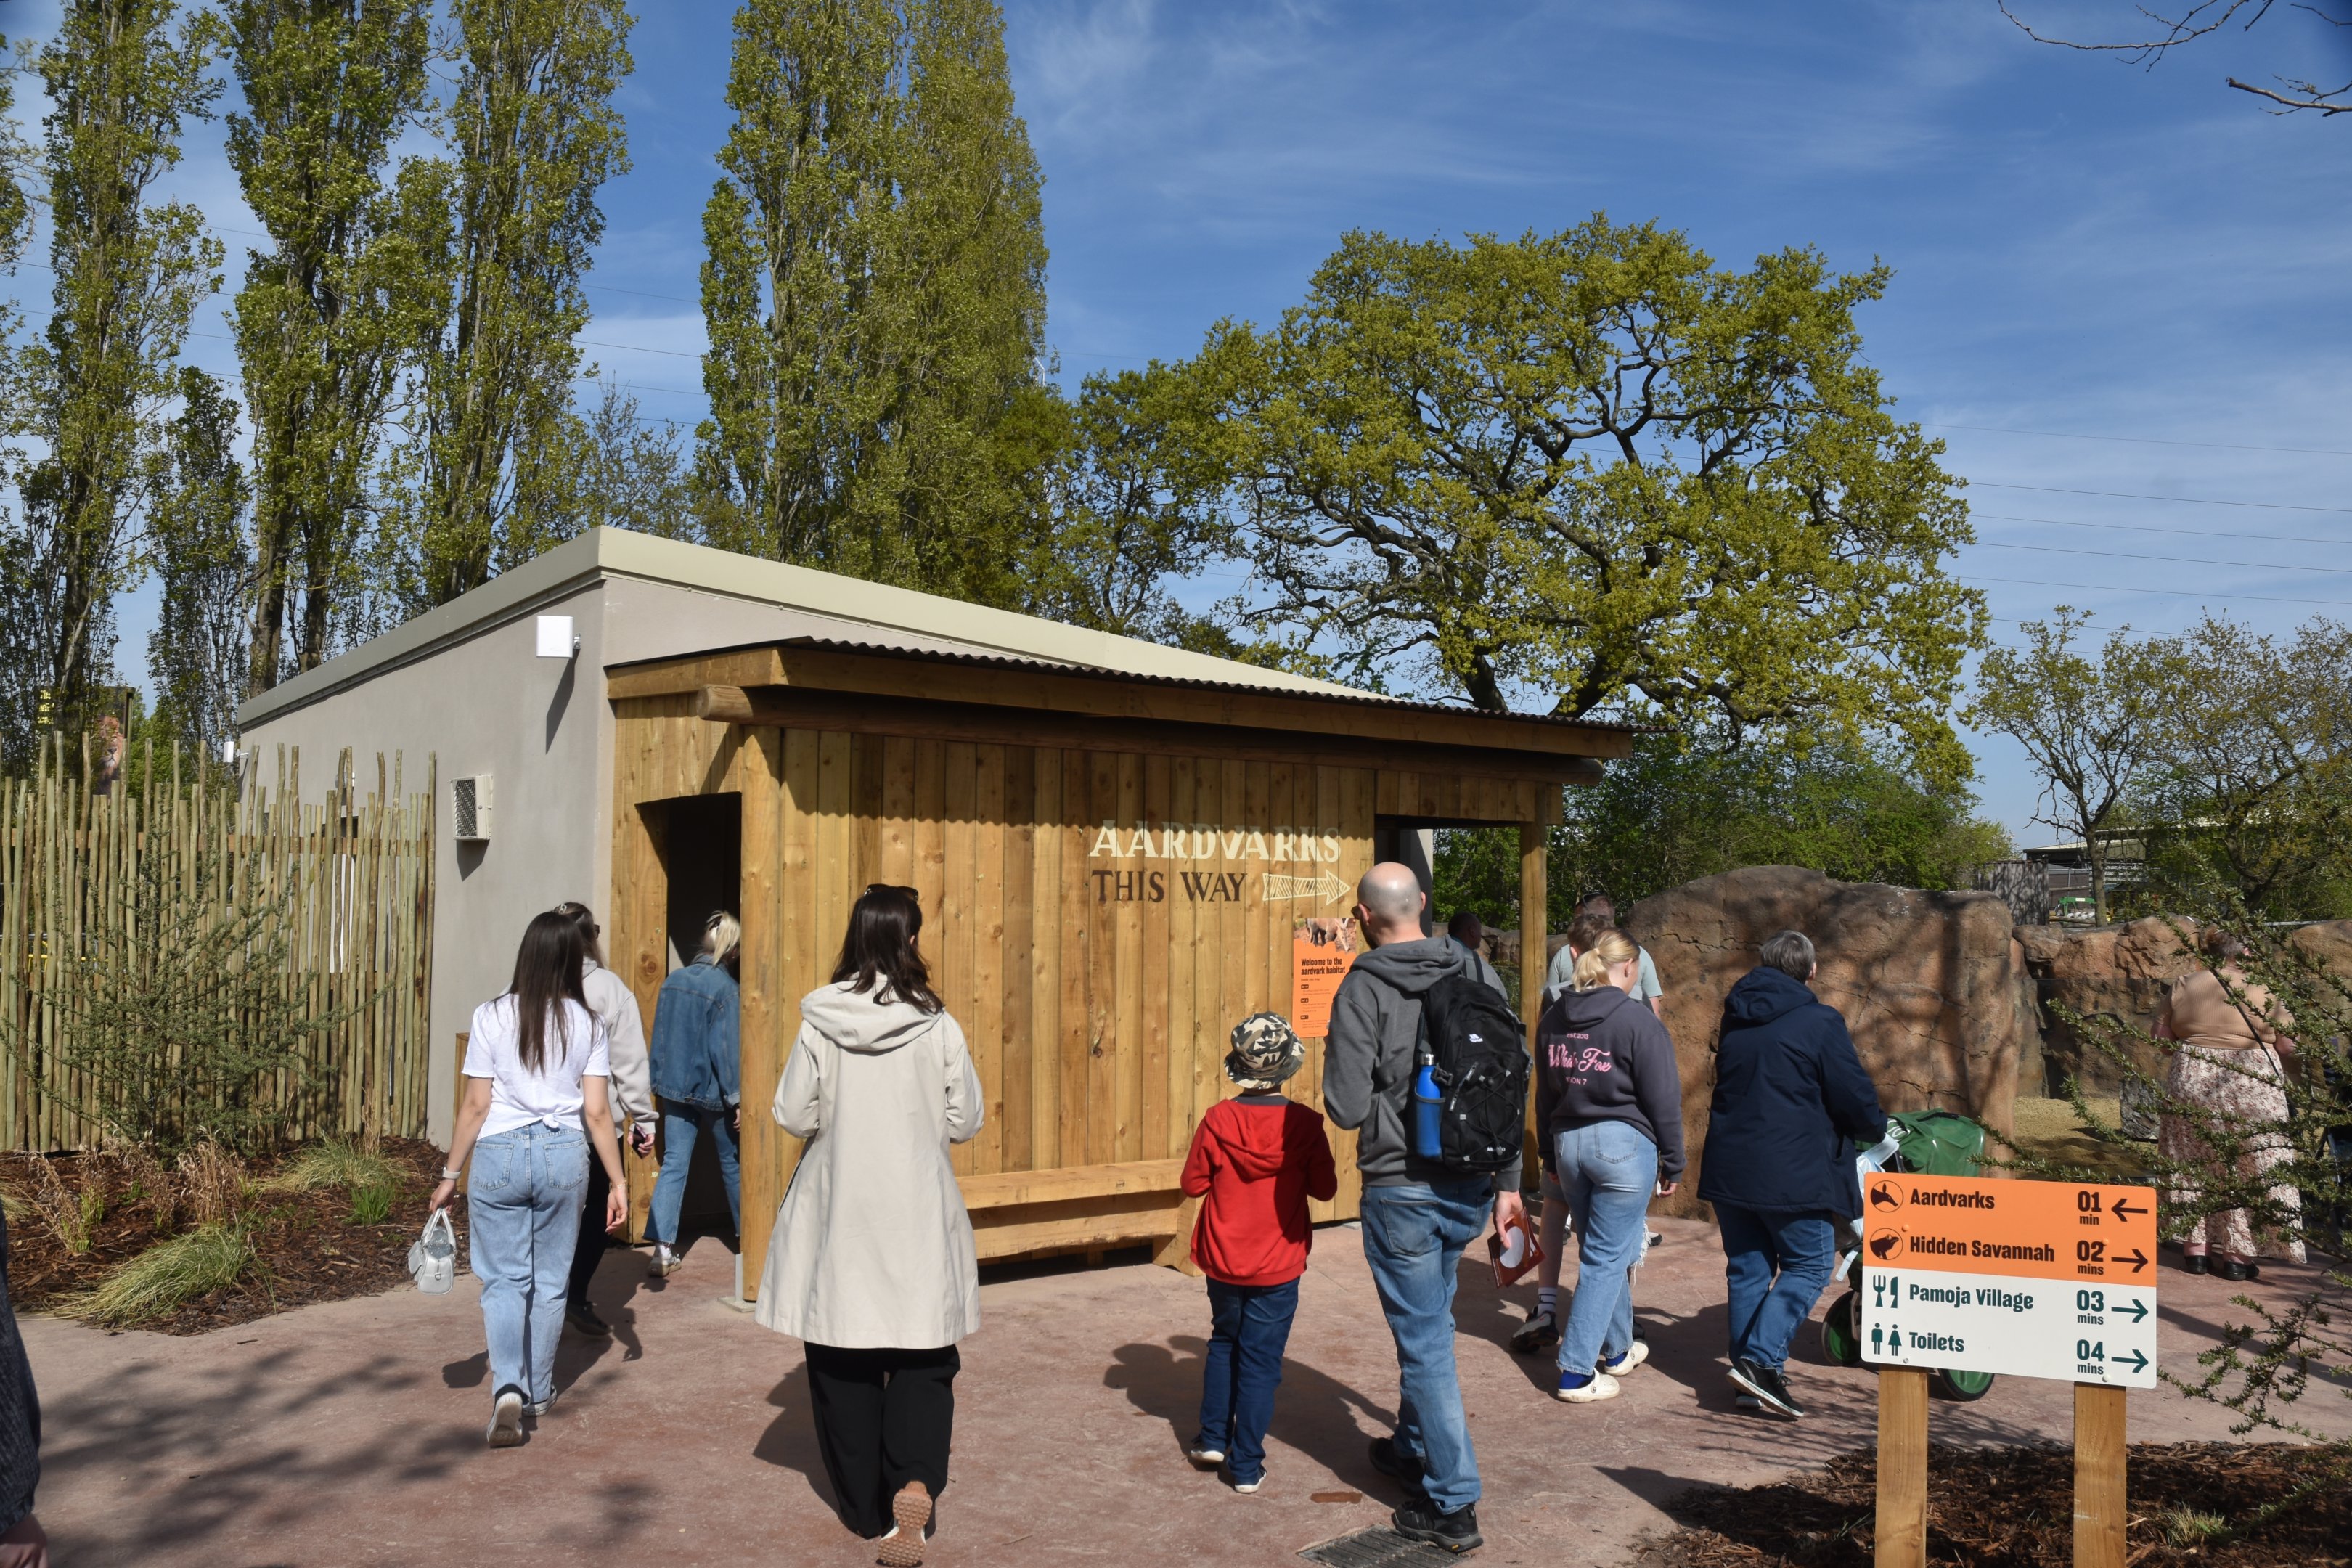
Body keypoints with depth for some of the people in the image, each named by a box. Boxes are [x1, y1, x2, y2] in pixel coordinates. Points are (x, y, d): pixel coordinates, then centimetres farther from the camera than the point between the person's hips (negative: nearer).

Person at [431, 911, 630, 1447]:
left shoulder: (492, 1017, -5)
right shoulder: (587, 1024, -1)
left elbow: (476, 1106, -4)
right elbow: (597, 1112, -3)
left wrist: (451, 1174, 7)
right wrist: (618, 1182, 3)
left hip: (499, 1154, -1)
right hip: (564, 1156, 2)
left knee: (504, 1280, 6)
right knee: (550, 1280, 14)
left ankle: (508, 1388, -11)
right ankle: (539, 1391, 26)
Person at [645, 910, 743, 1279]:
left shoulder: (672, 981, 3)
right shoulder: (724, 986, -15)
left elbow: (659, 1037, 9)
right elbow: (726, 1048, -16)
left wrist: (659, 1082, 18)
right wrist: (736, 1098, -11)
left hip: (674, 1088, 4)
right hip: (711, 1091, -4)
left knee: (674, 1164, 4)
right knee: (732, 1164, 12)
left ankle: (663, 1245, -6)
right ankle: (747, 1235, 26)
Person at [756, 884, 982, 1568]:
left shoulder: (819, 1026, -9)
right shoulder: (939, 1028, -9)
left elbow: (793, 1116, -4)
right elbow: (966, 1121, -2)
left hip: (838, 1215, 1)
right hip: (918, 1216, -1)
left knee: (842, 1363, 14)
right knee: (924, 1362, 10)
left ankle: (866, 1506, 24)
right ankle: (916, 1482, -10)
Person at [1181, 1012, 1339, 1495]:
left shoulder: (1217, 1120, -12)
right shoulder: (1304, 1124, -14)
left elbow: (1194, 1184, -3)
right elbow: (1325, 1187, -4)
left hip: (1223, 1260, 2)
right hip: (1277, 1267, -2)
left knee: (1224, 1342, 24)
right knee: (1260, 1360, 7)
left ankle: (1213, 1438, 27)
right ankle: (1246, 1466, 11)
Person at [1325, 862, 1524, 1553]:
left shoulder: (1364, 990, -15)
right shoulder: (1473, 977, 1)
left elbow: (1346, 1107, -18)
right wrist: (1508, 1181, 12)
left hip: (1402, 1191, -6)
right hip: (1469, 1189, 6)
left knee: (1425, 1341, 4)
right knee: (1429, 1323, 24)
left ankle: (1453, 1503, 9)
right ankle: (1414, 1447, 42)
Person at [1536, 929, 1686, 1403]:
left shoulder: (1553, 1018, 7)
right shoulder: (1637, 1020, -12)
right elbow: (1663, 1099, -9)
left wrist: (1552, 1155, 22)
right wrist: (1673, 1164, 0)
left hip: (1568, 1143, 6)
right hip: (1622, 1145, -6)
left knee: (1602, 1252, 20)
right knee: (1607, 1260, -1)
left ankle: (1617, 1350, 33)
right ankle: (1576, 1372, -1)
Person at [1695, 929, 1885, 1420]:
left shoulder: (1735, 1020, 11)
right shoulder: (1819, 1022, -9)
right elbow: (1856, 1098, -7)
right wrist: (1875, 1131, 15)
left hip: (1729, 1169, 6)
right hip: (1792, 1172, -6)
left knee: (1747, 1269, 12)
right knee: (1808, 1266, 4)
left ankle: (1752, 1377, 14)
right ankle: (1761, 1361, -9)